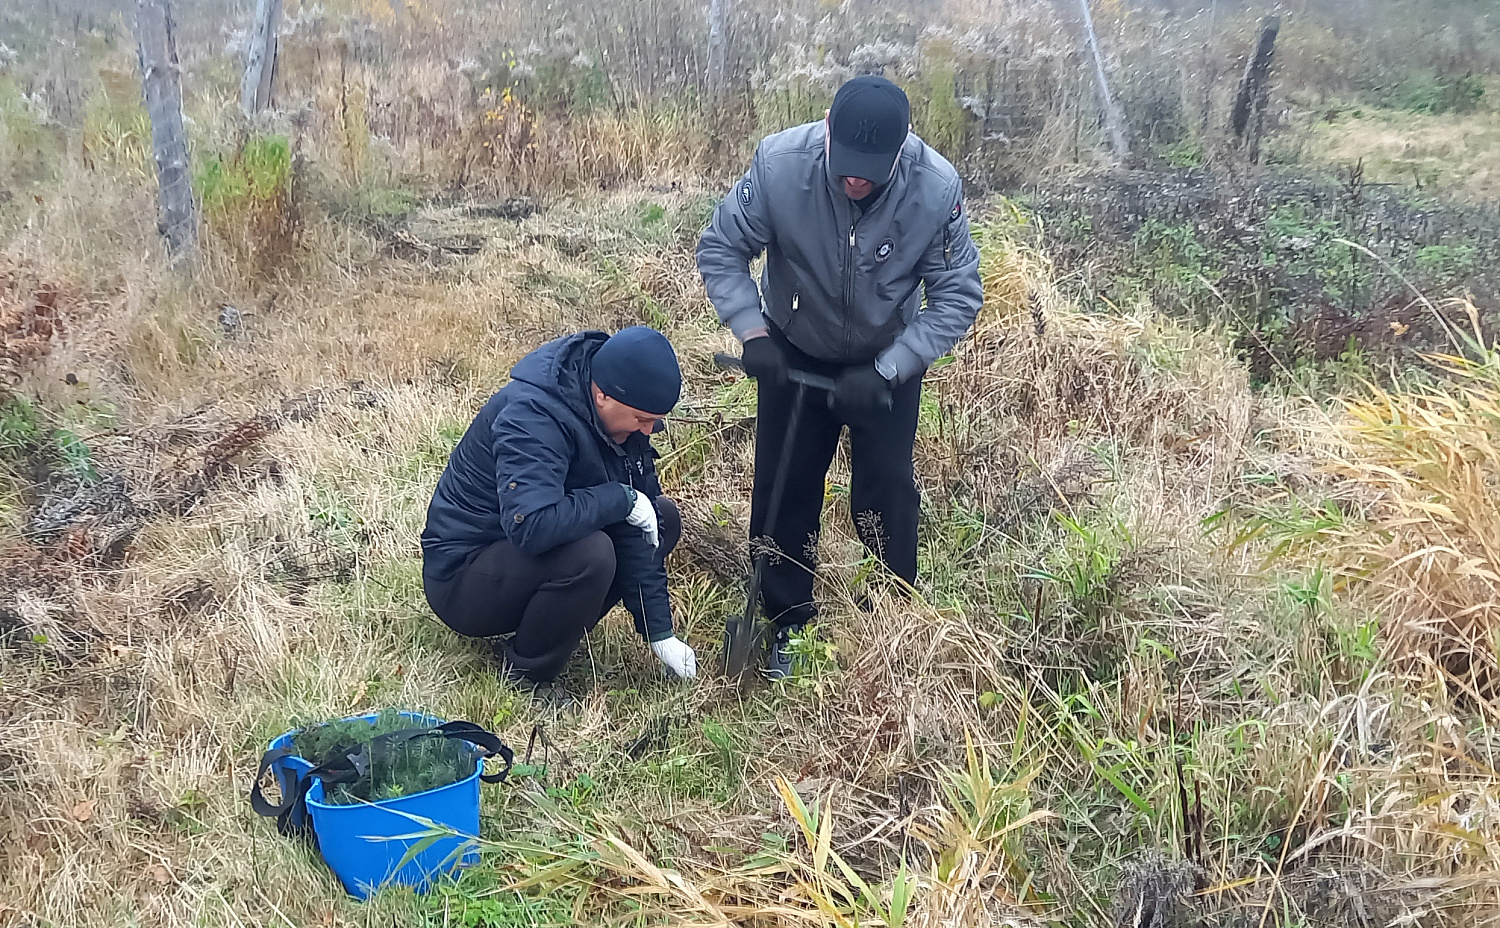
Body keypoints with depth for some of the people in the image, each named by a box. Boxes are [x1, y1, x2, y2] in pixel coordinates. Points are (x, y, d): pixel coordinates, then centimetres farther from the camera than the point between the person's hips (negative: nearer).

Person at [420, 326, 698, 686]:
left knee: (663, 519, 1)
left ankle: (548, 629, 3)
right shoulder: (531, 417, -29)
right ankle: (525, 676, -9)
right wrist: (621, 499, -30)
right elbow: (530, 527, -42)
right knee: (589, 555, -34)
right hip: (462, 576, -8)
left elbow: (635, 525, -4)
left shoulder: (619, 415, -5)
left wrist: (660, 633, -7)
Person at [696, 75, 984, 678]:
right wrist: (752, 334, -26)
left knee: (886, 491, 2)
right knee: (783, 488, 6)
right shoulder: (779, 163, -29)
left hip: (890, 358, -1)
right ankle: (784, 621, 24)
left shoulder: (938, 188, -29)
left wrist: (884, 371, -27)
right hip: (794, 351, 1)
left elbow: (959, 297, -19)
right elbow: (720, 249, -15)